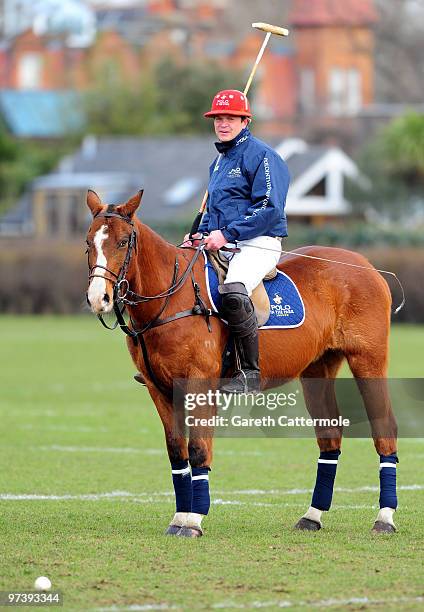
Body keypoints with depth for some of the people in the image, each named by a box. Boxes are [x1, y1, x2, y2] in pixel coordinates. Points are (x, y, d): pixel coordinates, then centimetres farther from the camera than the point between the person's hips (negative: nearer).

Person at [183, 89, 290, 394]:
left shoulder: (261, 155, -7)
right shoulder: (220, 160, 21)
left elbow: (270, 209, -17)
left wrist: (227, 233, -21)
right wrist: (201, 234, 11)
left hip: (258, 243, -10)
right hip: (221, 244, 10)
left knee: (233, 290, -37)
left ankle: (250, 372, -32)